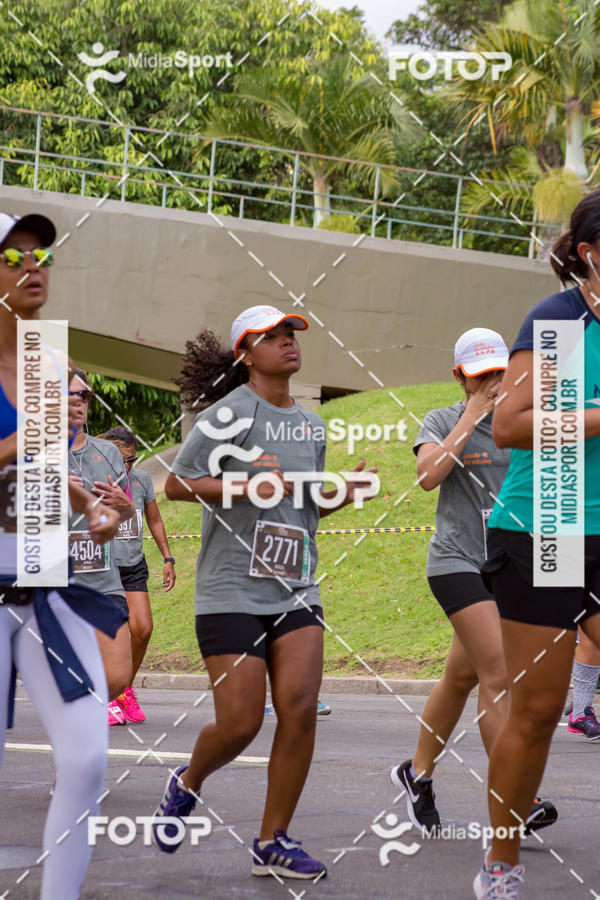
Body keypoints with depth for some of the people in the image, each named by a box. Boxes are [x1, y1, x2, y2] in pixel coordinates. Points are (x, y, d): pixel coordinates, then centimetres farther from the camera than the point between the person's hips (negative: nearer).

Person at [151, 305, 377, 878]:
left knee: (300, 708, -10)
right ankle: (186, 785, 26)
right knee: (239, 723, -7)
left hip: (296, 590, 5)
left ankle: (272, 843, 2)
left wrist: (342, 493, 4)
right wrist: (245, 486, -19)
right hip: (231, 589, -5)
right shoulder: (228, 413, -6)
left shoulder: (311, 425, 14)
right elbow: (175, 485, -7)